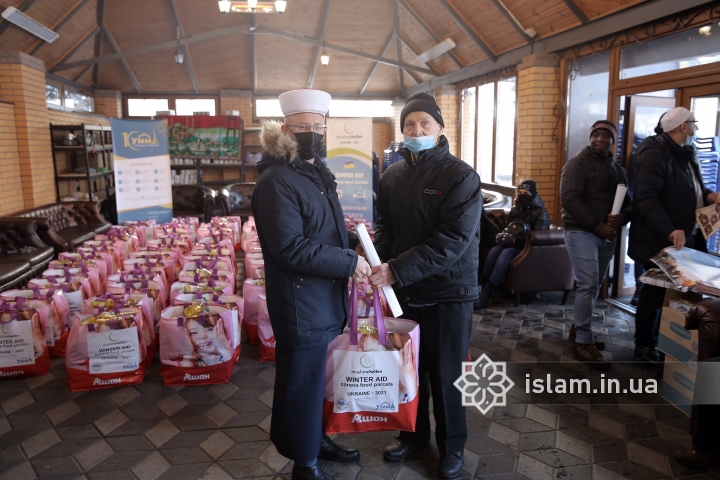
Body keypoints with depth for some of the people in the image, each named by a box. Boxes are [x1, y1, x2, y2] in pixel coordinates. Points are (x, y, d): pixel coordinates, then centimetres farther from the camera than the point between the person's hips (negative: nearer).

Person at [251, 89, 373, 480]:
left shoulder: (318, 174, 13)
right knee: (301, 381, 6)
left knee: (317, 375, 21)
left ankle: (315, 438, 40)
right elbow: (292, 249, -26)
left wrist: (354, 239, 6)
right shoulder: (276, 181, -18)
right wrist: (349, 262, -21)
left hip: (324, 300, 9)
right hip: (300, 304, -9)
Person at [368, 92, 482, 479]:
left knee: (445, 375, 9)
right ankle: (414, 433, 40)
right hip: (403, 290, 5)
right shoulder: (392, 176, 5)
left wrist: (397, 270, -29)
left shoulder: (460, 176, -13)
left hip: (448, 293, -5)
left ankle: (452, 446, 31)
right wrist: (378, 257, -12)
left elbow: (453, 240, -23)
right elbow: (387, 227, 10)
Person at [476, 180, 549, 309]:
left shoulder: (540, 212, -3)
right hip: (512, 244, 6)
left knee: (506, 253, -34)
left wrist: (517, 240, -27)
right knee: (494, 250, -27)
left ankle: (487, 293, -43)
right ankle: (481, 287, -36)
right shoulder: (515, 209, 17)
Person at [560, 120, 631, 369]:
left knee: (594, 285, 12)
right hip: (581, 232, -7)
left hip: (607, 235, 7)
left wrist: (621, 219, -9)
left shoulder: (618, 169, 16)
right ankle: (583, 341, -6)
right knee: (588, 284, -13)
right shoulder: (578, 163, -5)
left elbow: (627, 202, 16)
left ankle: (578, 329, 27)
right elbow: (569, 199, -16)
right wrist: (597, 225, -19)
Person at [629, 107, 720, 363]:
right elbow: (646, 198, -26)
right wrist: (669, 230, -35)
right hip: (659, 239, -9)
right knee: (656, 290, 2)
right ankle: (644, 344, 18)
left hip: (685, 237, 9)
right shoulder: (654, 153, -17)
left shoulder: (686, 153, 13)